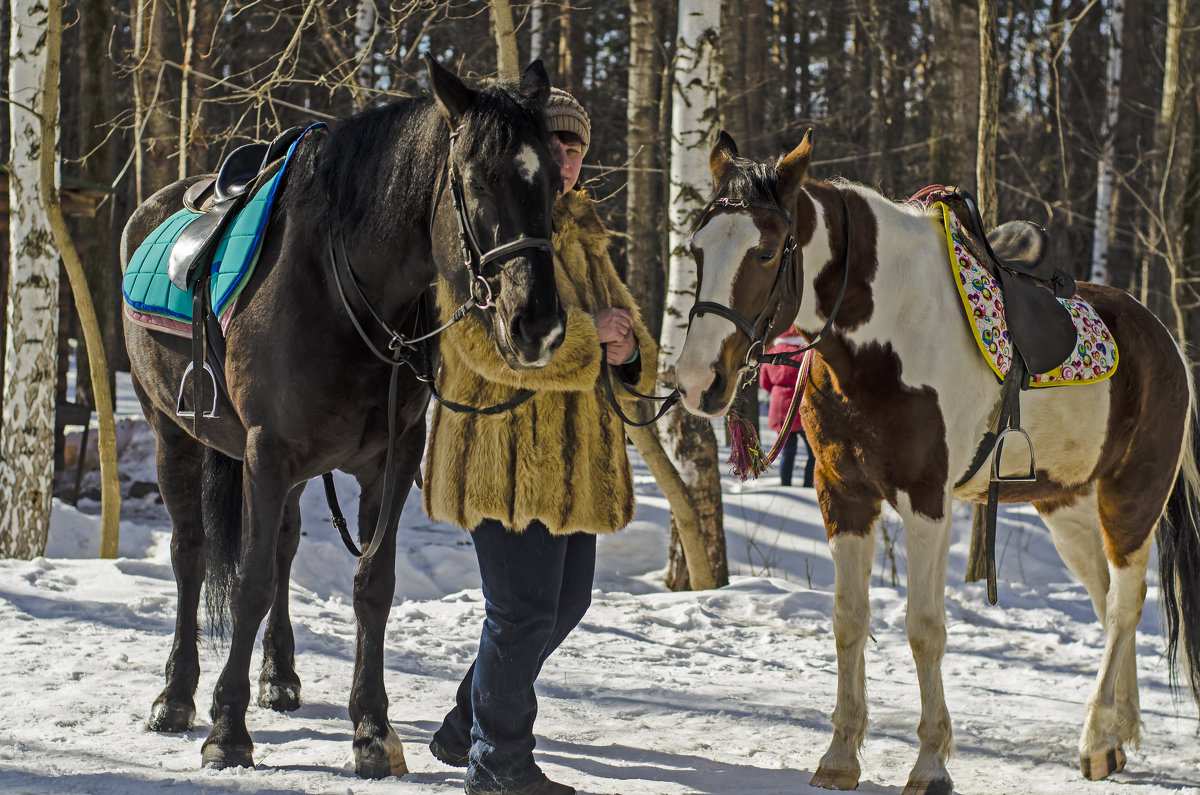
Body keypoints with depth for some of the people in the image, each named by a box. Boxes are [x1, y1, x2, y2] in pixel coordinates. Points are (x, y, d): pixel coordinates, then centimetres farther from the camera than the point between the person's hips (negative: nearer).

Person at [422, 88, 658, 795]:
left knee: (566, 602, 15)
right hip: (507, 451, -9)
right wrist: (586, 338, -21)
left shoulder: (583, 240, 19)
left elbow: (625, 323, 18)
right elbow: (488, 340, -22)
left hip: (574, 454, 9)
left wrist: (630, 350, -6)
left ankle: (465, 728, 29)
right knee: (523, 609, -8)